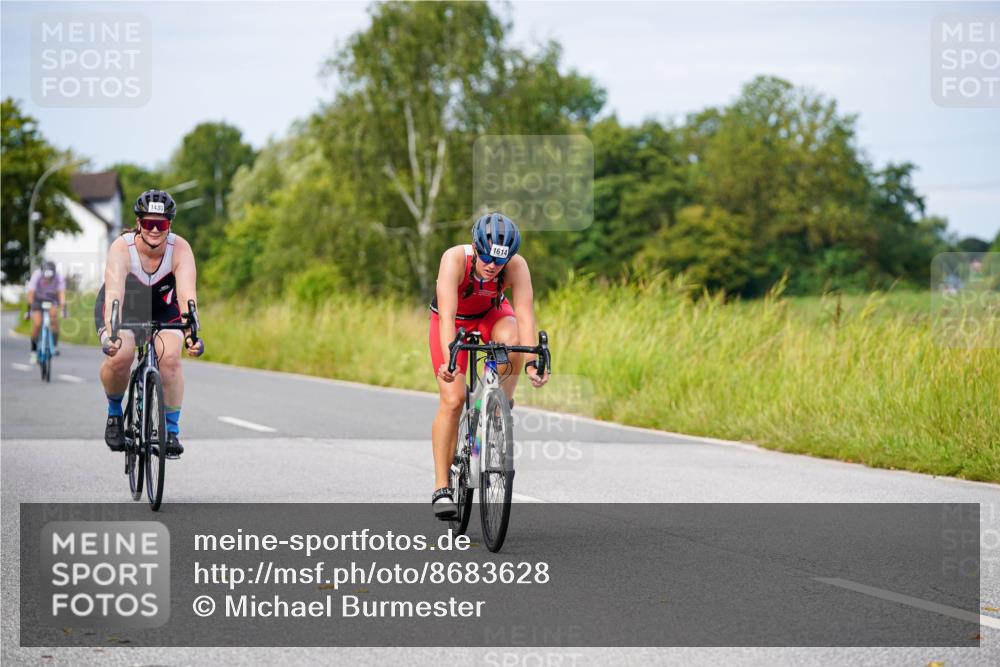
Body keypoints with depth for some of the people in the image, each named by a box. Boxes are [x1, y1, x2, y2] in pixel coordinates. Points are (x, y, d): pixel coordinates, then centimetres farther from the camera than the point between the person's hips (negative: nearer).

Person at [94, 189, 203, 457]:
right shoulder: (122, 248, -31)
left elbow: (187, 294, -39)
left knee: (170, 358, -24)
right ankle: (114, 412, 3)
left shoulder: (180, 249, -27)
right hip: (123, 306, -1)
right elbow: (114, 294, -45)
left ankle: (171, 431, -8)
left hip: (162, 308, 1)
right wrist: (111, 333, -61)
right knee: (119, 357, -27)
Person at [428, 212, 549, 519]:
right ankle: (441, 488, -10)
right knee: (453, 399, -16)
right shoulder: (455, 259, -36)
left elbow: (525, 315, -38)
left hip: (491, 314, 2)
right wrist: (448, 360, -59)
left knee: (511, 340, -35)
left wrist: (532, 362, -52)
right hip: (454, 320, -2)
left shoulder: (517, 266, -31)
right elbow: (447, 315, -45)